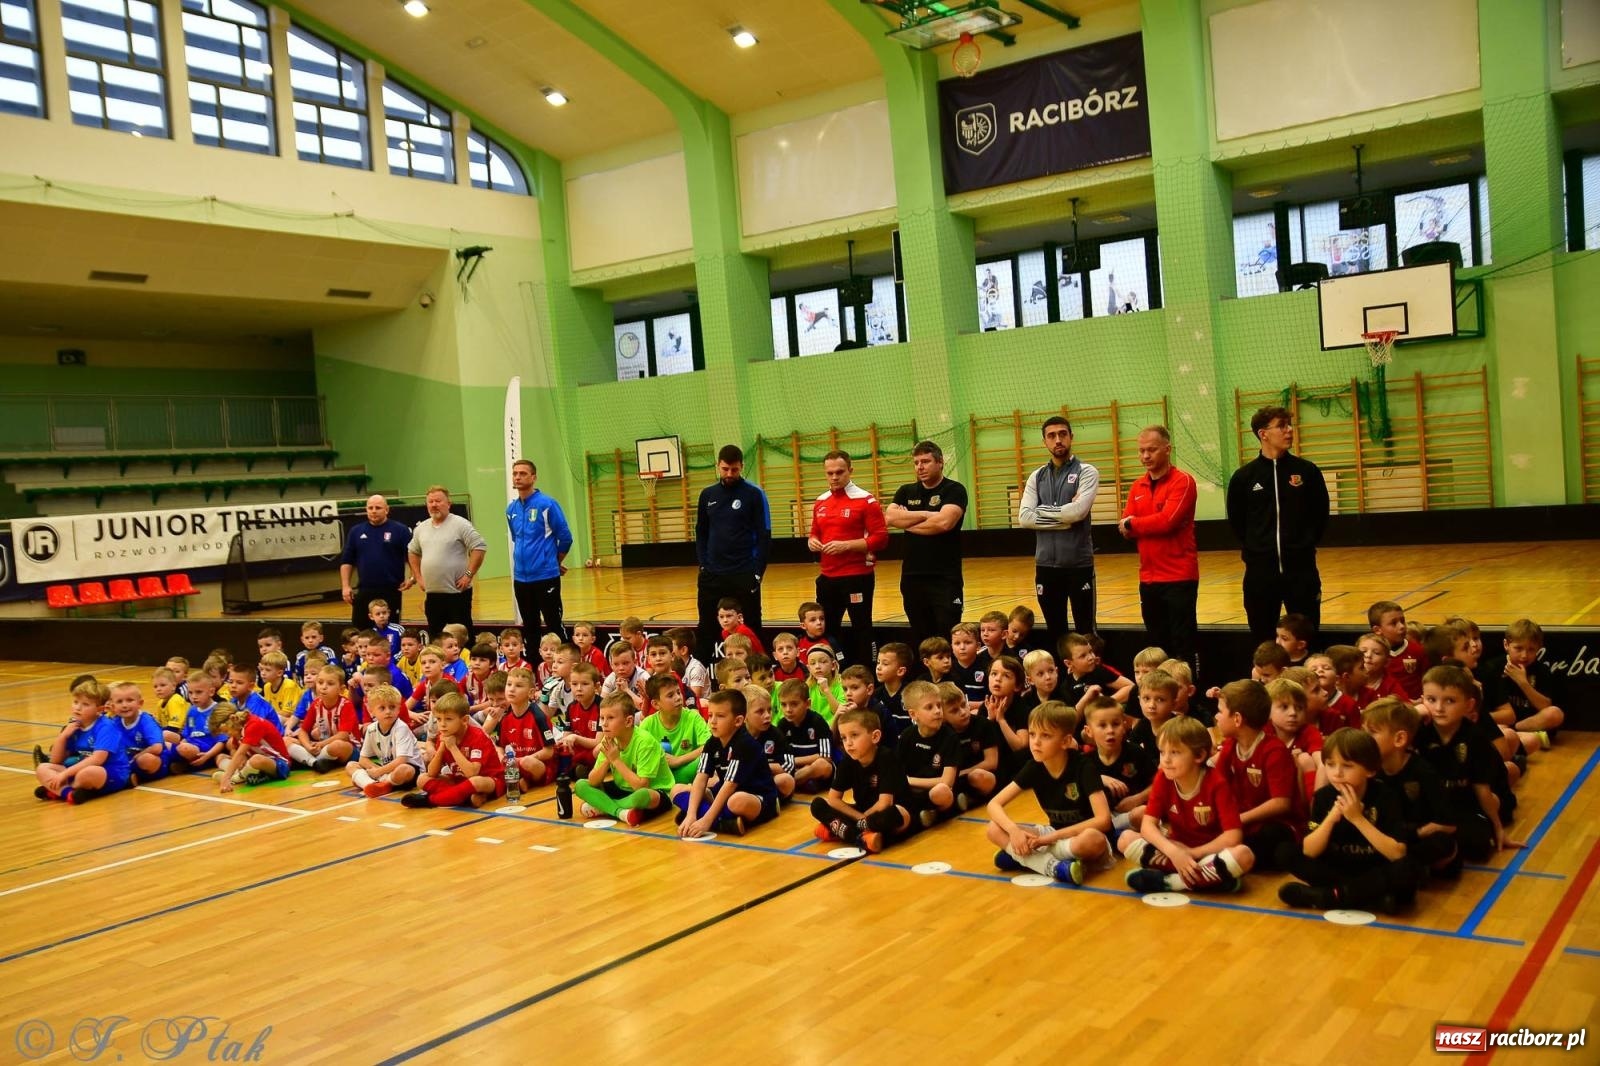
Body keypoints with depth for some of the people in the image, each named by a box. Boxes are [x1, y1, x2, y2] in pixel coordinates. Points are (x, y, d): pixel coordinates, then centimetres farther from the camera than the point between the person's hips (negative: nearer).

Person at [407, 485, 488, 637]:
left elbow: (480, 547, -13)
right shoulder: (421, 528, 11)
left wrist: (468, 574, -16)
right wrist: (418, 577, 15)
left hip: (457, 592, -6)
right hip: (431, 594, 6)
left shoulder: (460, 524, -8)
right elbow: (413, 552, 25)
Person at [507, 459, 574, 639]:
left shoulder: (547, 504, -9)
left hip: (546, 576, -6)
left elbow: (565, 537, -6)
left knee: (554, 626, -3)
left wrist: (555, 562, 5)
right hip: (521, 578, 6)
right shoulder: (511, 509, 9)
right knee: (530, 627, 13)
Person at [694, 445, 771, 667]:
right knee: (707, 631, 7)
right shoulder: (707, 495, 9)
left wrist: (758, 572, -11)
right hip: (712, 575, 4)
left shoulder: (754, 494, -3)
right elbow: (701, 532, 15)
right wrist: (703, 565, 4)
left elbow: (764, 536, -5)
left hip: (744, 575, -4)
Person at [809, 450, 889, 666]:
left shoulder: (866, 500, -9)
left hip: (858, 577, -6)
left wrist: (846, 545, -21)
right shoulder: (820, 502, 11)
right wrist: (812, 541, 0)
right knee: (826, 630, 11)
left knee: (861, 630, 1)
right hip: (827, 577, 6)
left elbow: (880, 538, -14)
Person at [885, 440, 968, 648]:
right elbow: (890, 517, -6)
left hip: (945, 578, -5)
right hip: (912, 577, 5)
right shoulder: (906, 492, 12)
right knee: (919, 639, 11)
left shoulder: (954, 490, -3)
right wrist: (926, 515, -12)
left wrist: (906, 522, -7)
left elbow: (944, 522, -20)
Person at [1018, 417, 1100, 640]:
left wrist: (1043, 511, -5)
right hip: (1046, 564, 4)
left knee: (1085, 630, 2)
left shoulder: (1086, 472, -2)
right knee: (1055, 630, 13)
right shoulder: (1036, 477, 10)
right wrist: (1064, 519, -11)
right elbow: (1023, 518, -3)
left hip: (1079, 563, -4)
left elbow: (1078, 511, -18)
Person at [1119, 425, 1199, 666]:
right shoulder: (1137, 487, 11)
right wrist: (1151, 525, -15)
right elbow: (1125, 529, 4)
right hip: (1148, 578, 6)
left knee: (1183, 647, -2)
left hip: (1179, 577, -6)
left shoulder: (1182, 482, -8)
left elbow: (1167, 520, -20)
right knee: (1156, 645, 14)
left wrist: (1133, 523, -5)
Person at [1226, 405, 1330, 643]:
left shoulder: (1307, 470, 0)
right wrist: (1254, 549, 4)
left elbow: (1321, 514, 8)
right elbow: (1236, 520, 9)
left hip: (1302, 568, 0)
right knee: (1263, 641, 9)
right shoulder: (1243, 476, -1)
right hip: (1260, 570, 0)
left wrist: (1305, 546, 3)